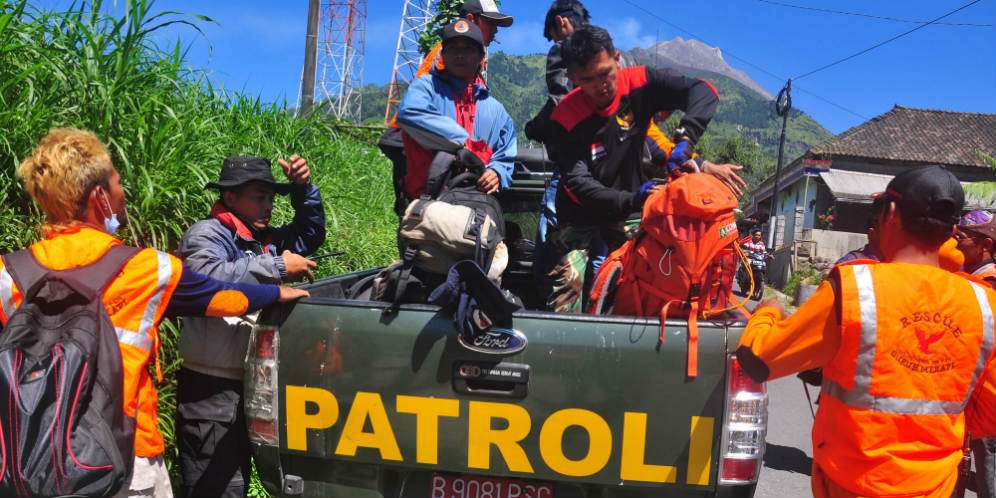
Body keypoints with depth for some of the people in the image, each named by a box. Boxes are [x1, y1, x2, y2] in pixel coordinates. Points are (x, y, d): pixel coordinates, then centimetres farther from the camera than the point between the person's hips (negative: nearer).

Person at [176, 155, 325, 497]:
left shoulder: (263, 239, 13)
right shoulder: (207, 234, -12)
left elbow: (310, 235, 25)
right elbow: (206, 278, -33)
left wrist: (302, 188, 9)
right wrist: (277, 266, -27)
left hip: (249, 385, 9)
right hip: (212, 391, -9)